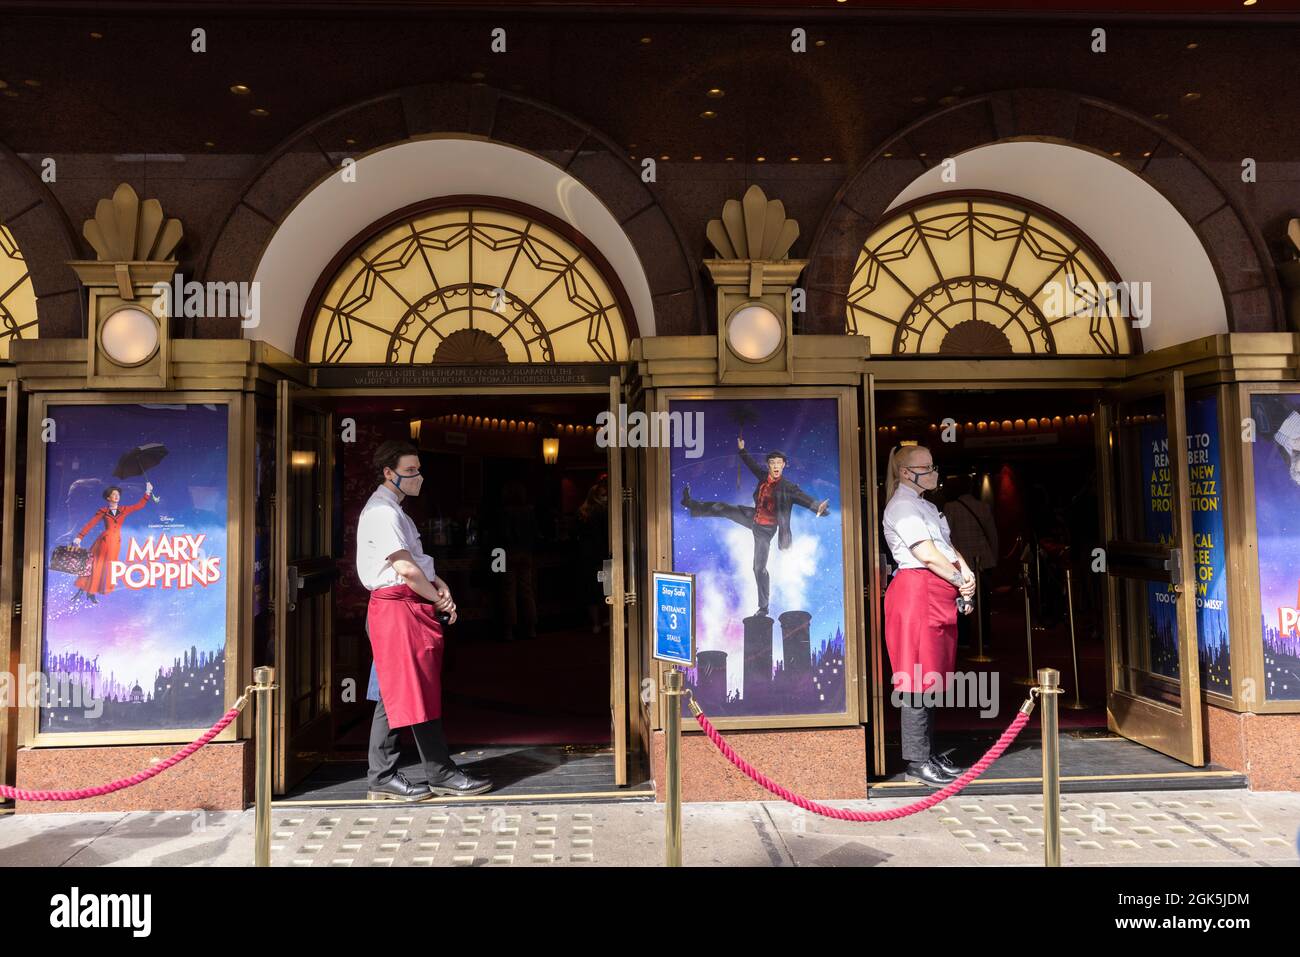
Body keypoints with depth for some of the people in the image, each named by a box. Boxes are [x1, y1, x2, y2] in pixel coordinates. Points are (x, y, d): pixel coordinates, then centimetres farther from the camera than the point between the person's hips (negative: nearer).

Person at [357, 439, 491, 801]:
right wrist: (439, 599, -6)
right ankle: (443, 774, 2)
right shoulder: (381, 512, -12)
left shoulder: (394, 510, 20)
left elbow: (419, 562, 22)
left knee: (395, 695, 11)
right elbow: (406, 569, -19)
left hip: (414, 607, 10)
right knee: (414, 693, -4)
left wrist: (440, 586, 5)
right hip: (396, 606, -10)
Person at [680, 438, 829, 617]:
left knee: (759, 568, -1)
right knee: (722, 508, 8)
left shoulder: (788, 487, -23)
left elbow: (803, 497, -37)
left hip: (766, 530, -5)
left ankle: (763, 607, 14)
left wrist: (816, 507, -56)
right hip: (753, 518, 5)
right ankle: (690, 503, 34)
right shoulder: (764, 476, -6)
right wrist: (742, 450, 19)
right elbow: (752, 464, 13)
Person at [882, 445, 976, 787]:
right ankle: (917, 761, -4)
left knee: (930, 675, 12)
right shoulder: (902, 505, -8)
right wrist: (961, 580, -6)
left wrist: (966, 571, 0)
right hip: (917, 590, -10)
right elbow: (927, 554, -16)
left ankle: (929, 753, 19)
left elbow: (948, 545, 18)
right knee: (917, 678, -8)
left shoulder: (924, 505, 22)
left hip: (938, 593, 10)